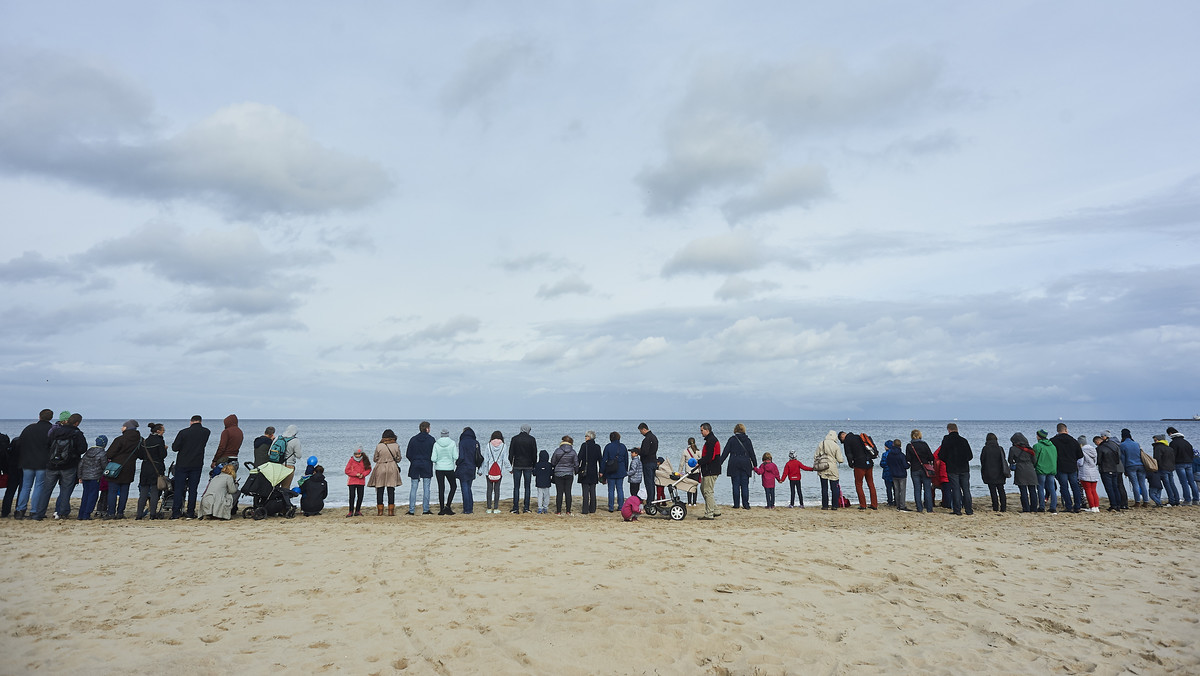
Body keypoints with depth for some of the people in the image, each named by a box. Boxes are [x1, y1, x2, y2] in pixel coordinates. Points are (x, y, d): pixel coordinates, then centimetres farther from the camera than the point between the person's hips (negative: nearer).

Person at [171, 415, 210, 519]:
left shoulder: (183, 432, -7)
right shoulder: (206, 432, -2)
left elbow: (174, 448, -5)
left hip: (182, 464, -1)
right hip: (197, 465, 1)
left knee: (179, 488, 7)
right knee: (193, 489, 6)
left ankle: (176, 512, 6)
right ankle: (190, 513, 6)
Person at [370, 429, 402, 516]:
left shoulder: (379, 446, -5)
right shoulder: (396, 446, -2)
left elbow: (375, 459, 5)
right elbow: (398, 459, 7)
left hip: (380, 468, -1)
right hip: (392, 468, 1)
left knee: (379, 491, 8)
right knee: (391, 490, 4)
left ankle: (380, 511, 9)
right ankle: (391, 511, 3)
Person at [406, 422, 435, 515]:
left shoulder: (413, 439, 3)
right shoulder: (431, 439, -4)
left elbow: (408, 454, 3)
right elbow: (434, 454, -4)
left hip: (414, 466, 2)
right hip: (427, 466, -2)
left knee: (413, 488, 4)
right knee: (426, 488, 3)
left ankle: (411, 510, 2)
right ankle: (425, 509, 3)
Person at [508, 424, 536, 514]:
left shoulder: (514, 439, 0)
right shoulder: (532, 439, -1)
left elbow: (511, 453, 1)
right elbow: (534, 454, 1)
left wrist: (511, 465, 7)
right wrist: (534, 466, 9)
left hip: (517, 466, 0)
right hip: (528, 466, 0)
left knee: (516, 487, 4)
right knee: (527, 487, 7)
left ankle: (516, 508, 2)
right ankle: (526, 508, 6)